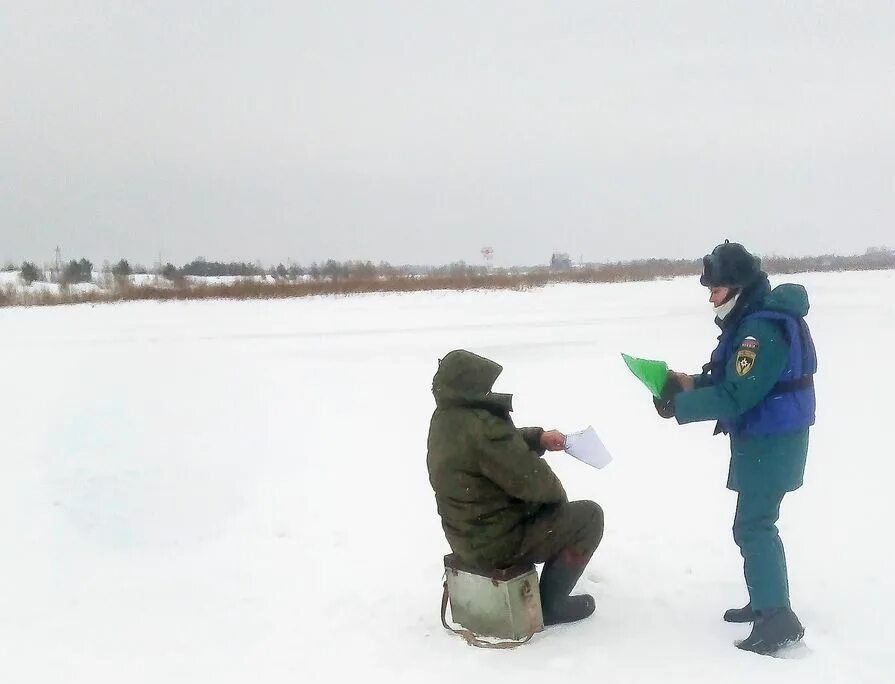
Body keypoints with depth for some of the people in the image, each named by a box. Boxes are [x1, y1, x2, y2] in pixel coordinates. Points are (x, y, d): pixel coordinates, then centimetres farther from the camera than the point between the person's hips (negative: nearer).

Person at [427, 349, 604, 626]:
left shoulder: (445, 417, 0)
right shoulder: (481, 427, -32)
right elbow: (529, 479, -25)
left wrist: (538, 438, 0)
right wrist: (557, 492, -5)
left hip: (465, 536, 10)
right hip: (497, 544, -10)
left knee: (545, 505, 31)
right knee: (588, 516, 3)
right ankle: (550, 604, 10)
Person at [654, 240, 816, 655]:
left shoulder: (765, 329, -24)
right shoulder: (754, 319, 9)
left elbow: (734, 397, -27)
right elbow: (735, 380, 15)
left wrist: (679, 406, -20)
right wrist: (692, 383, 1)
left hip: (772, 442, -10)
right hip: (763, 438, 10)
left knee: (752, 527, -6)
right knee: (756, 522, 17)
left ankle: (778, 619, 0)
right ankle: (766, 602, 28)